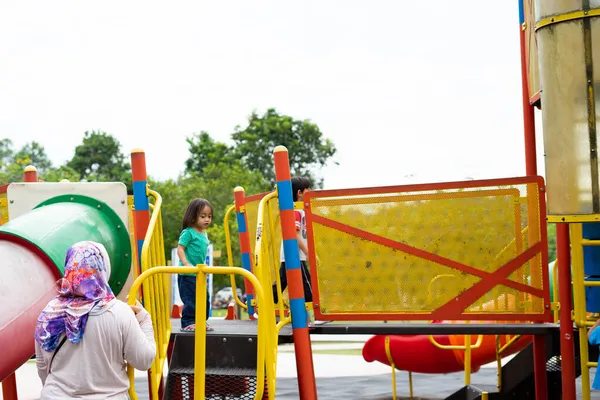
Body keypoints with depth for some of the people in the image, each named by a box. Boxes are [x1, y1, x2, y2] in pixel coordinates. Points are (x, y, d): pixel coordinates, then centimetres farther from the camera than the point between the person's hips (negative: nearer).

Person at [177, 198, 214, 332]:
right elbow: (180, 249, -18)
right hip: (188, 275, -9)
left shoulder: (204, 234, 14)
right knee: (191, 300, -6)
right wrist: (186, 264, -29)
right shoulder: (188, 232, -12)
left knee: (204, 298, 14)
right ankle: (187, 323, 4)